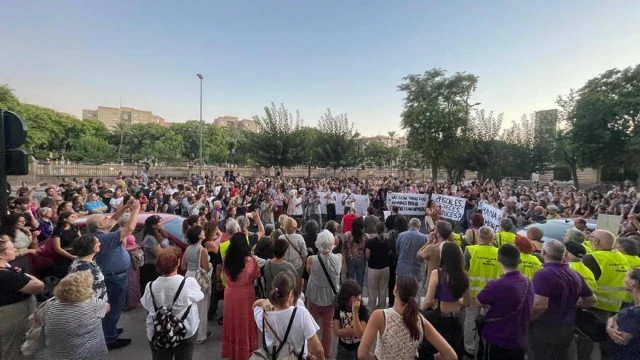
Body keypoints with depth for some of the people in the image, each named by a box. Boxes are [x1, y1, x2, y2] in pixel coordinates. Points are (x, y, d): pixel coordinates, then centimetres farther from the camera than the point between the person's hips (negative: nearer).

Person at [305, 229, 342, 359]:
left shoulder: (311, 260, -25)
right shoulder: (339, 258, -20)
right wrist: (330, 251, 5)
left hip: (315, 297, -1)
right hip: (331, 297, 1)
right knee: (328, 326, 21)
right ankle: (326, 353, 37)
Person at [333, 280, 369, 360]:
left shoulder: (363, 310, -18)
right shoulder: (339, 309, -10)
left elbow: (360, 333, -28)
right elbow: (337, 331, -14)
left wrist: (355, 312, -33)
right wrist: (354, 330, -23)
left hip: (358, 349, -2)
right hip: (343, 348, 2)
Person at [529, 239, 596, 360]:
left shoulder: (543, 274, -23)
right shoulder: (575, 275, 3)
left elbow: (540, 305, -30)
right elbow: (590, 300, 15)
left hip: (544, 329, -7)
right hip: (567, 329, 7)